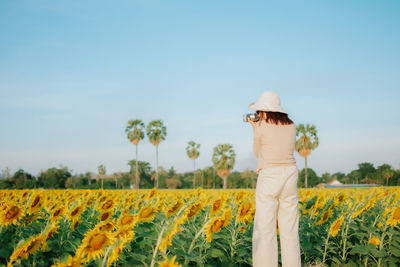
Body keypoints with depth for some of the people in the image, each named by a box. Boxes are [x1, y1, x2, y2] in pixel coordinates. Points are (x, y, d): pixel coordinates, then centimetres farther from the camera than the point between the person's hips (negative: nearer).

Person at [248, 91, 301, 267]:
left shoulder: (261, 126, -4)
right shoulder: (291, 126, 10)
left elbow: (258, 152, 9)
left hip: (268, 177, -5)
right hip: (290, 176, 5)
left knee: (264, 231, -3)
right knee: (290, 231, 9)